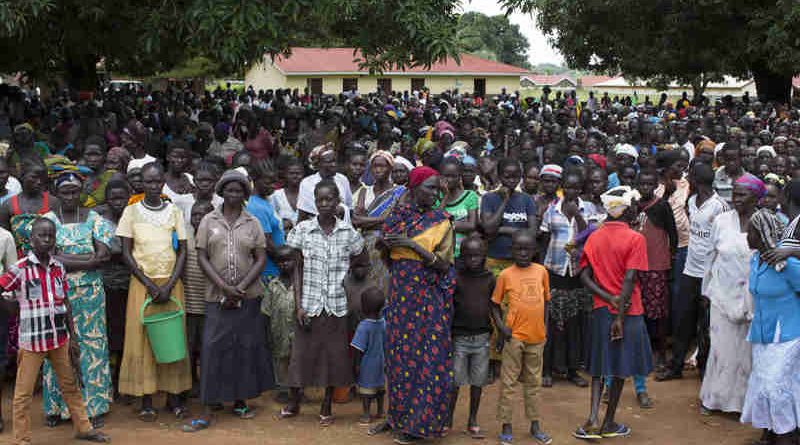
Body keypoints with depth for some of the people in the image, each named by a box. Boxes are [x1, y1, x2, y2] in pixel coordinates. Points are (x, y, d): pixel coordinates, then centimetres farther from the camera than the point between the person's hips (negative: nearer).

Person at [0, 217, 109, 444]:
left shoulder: (58, 268, 5)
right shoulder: (20, 269, -11)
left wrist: (72, 336, 10)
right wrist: (19, 309, -13)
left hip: (60, 338, 5)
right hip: (31, 340, -5)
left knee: (70, 385, 16)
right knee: (24, 392, 3)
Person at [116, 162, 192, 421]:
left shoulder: (174, 211, 5)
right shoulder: (132, 212, 2)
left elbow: (182, 250, 3)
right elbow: (126, 252, -1)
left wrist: (169, 285, -9)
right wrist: (149, 284, -10)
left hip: (171, 281, 1)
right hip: (142, 282, -1)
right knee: (141, 338, -3)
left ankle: (174, 396, 10)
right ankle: (146, 402, 3)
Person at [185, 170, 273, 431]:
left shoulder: (252, 223, 6)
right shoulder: (209, 221, 4)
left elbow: (261, 259, 2)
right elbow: (202, 257, 0)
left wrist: (241, 288, -11)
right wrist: (224, 287, -11)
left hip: (248, 297, 2)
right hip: (218, 296, -1)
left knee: (246, 347, 6)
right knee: (213, 349, -5)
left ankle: (240, 402, 22)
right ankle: (206, 414, -3)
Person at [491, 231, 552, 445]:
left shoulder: (541, 271, 4)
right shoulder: (506, 275, -4)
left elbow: (545, 301, 14)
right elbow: (495, 304, 3)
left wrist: (545, 327, 8)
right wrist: (501, 326, -9)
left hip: (536, 337, 3)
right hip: (514, 336, -3)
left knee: (533, 382, 14)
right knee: (508, 382, 2)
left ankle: (535, 425, 23)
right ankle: (506, 426, 10)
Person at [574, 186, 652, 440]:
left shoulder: (594, 238, 4)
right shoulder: (635, 239, -11)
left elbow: (584, 276, -2)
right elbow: (629, 279, -18)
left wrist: (609, 298, -8)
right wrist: (620, 317, -17)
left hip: (600, 310, 4)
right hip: (628, 311, -4)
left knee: (599, 366, 14)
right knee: (620, 368, 8)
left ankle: (593, 419, -1)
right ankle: (609, 424, 16)